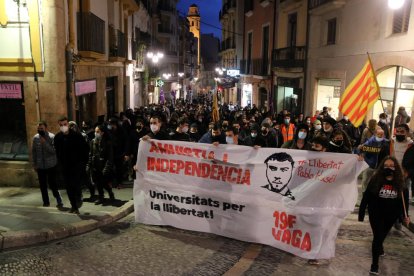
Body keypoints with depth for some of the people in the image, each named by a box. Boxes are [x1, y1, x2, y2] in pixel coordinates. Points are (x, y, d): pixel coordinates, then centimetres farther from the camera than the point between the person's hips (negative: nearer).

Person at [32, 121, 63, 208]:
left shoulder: (52, 137, -10)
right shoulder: (35, 138, 2)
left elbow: (54, 150, -18)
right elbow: (33, 152, 10)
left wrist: (45, 143, -26)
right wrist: (34, 164, 9)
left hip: (51, 165, -4)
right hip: (40, 166, 4)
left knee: (53, 184, -4)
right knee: (43, 185, 11)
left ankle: (59, 201, 5)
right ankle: (46, 202, 23)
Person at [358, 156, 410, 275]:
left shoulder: (399, 182, -6)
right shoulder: (375, 179, -14)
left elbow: (402, 200, 6)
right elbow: (366, 197, -11)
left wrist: (405, 215, 3)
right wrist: (361, 213, -11)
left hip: (391, 215, 3)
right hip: (376, 214, -3)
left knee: (382, 235, 22)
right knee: (378, 236, -5)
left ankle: (379, 248, 54)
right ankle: (375, 264, 5)